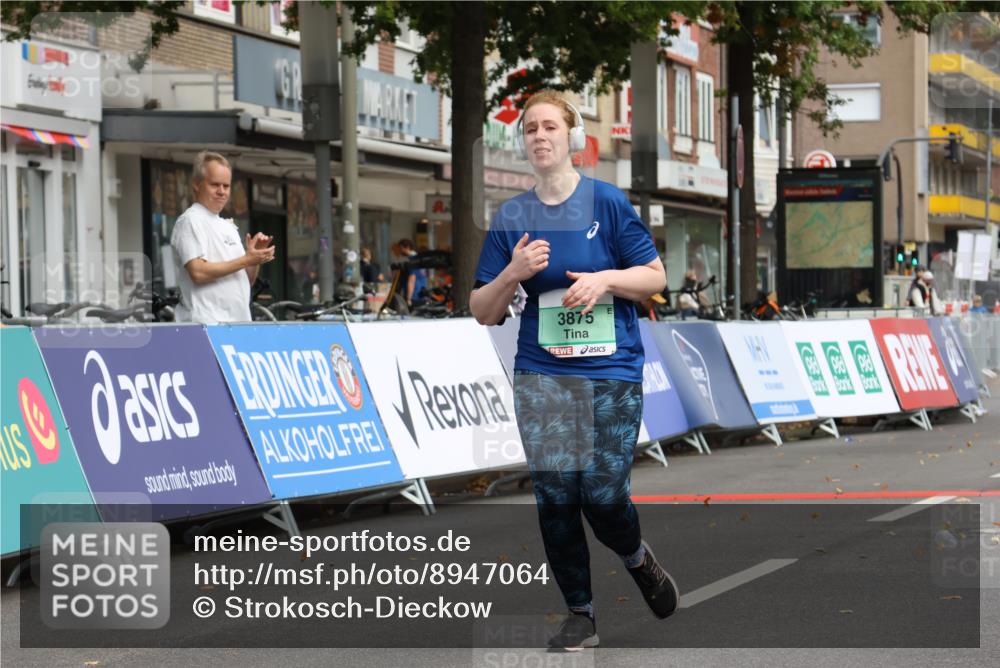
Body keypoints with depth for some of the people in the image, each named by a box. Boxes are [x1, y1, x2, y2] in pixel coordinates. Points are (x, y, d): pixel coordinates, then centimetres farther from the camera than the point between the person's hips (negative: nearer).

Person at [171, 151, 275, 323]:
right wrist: (246, 260, -15)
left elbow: (246, 280, 23)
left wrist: (256, 257, 2)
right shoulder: (189, 221, -5)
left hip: (239, 323, 9)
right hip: (207, 323, -9)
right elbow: (198, 272, -19)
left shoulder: (228, 226, 21)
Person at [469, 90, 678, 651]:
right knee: (554, 496, -1)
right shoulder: (512, 217, 5)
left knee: (603, 495, -8)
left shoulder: (608, 201, -2)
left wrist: (604, 278, -15)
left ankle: (639, 559, 26)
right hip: (541, 375, 3)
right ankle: (580, 614, 14)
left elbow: (656, 277, 2)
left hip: (612, 373, -3)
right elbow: (483, 312, 7)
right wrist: (512, 273, -11)